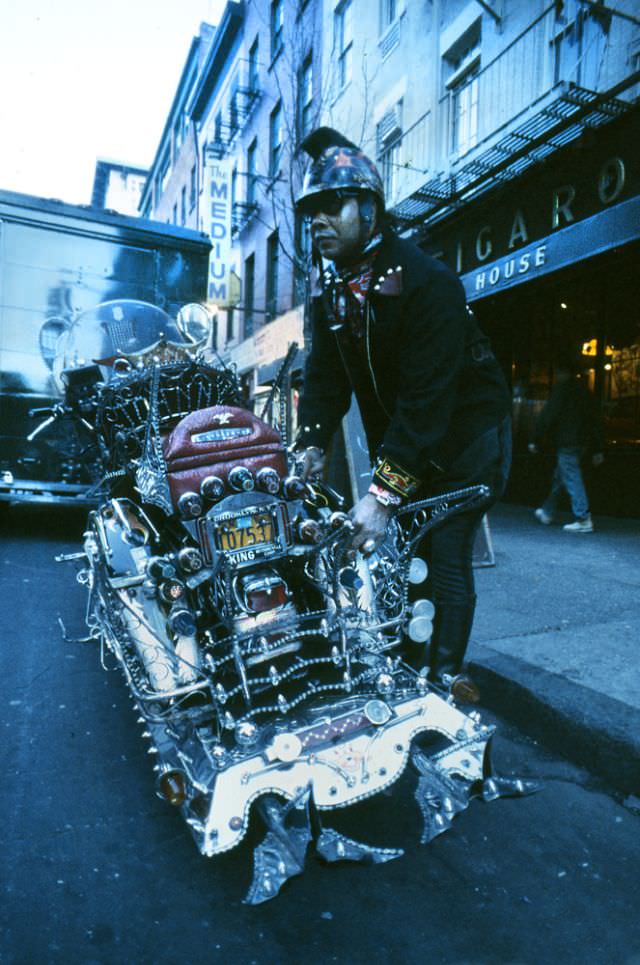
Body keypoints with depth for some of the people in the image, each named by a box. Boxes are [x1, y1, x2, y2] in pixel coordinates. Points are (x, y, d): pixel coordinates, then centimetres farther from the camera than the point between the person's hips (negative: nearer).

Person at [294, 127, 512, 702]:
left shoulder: (427, 282, -23)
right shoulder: (329, 288, 1)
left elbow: (428, 396, -31)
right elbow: (326, 373, -1)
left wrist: (384, 493, -36)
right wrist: (313, 445, -16)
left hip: (464, 433, -6)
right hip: (394, 437, 7)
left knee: (445, 561, -10)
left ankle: (444, 678, 5)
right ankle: (401, 667, 21)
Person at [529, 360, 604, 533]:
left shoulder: (562, 388, -7)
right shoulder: (584, 390, 18)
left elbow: (547, 416, -12)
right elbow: (594, 420, 19)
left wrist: (535, 440, -7)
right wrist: (597, 449, 21)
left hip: (566, 442, -9)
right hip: (583, 442, 9)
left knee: (572, 479, -7)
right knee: (559, 477, 18)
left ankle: (584, 520, -9)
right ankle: (547, 513, 29)